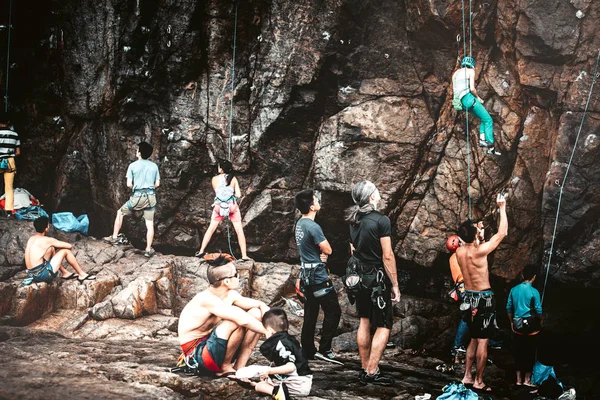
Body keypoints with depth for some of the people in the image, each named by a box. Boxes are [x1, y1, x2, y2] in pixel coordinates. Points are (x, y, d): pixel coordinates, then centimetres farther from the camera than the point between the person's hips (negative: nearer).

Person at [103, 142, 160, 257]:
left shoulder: (133, 166, -5)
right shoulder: (154, 166, 5)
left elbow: (129, 184, -8)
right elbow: (157, 184, 6)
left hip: (137, 196, -3)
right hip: (151, 197, 3)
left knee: (120, 213, 19)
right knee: (150, 223, 6)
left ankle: (114, 238, 22)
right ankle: (148, 249, 8)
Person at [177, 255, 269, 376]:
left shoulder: (230, 295, 0)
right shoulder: (208, 299, -27)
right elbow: (243, 320, -36)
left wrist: (262, 305, -13)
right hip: (196, 356, -9)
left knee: (256, 313, -2)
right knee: (236, 320, -30)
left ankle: (239, 367, -3)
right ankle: (224, 367, -11)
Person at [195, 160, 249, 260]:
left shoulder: (215, 179, -3)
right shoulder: (233, 179, -4)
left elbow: (216, 191, 10)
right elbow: (238, 195, -7)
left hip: (219, 207, 1)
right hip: (232, 206, -1)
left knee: (211, 229, 15)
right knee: (239, 231, 5)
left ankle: (201, 251, 16)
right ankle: (244, 255, 2)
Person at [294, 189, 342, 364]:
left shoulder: (299, 224, 9)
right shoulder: (313, 227, -20)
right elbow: (328, 250, -17)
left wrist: (320, 253, -3)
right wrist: (323, 251, 5)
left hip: (307, 275, 9)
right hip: (318, 276, -9)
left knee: (310, 314, 12)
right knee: (333, 311, -3)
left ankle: (308, 351, 16)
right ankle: (324, 349, -3)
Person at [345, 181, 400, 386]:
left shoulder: (354, 220, 6)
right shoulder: (381, 220, -17)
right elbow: (387, 256, -17)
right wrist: (395, 285, -11)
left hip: (359, 276, 7)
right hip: (376, 277, -7)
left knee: (364, 322, 14)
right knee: (384, 326, 0)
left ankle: (365, 370, 18)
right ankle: (372, 373, -3)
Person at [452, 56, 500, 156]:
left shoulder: (456, 73, 20)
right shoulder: (471, 71, 0)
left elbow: (453, 91, 20)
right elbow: (472, 89, -13)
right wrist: (478, 97, 5)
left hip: (460, 101, 8)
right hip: (468, 98, -8)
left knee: (484, 118, 20)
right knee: (488, 120, -5)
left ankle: (482, 139, 5)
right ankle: (491, 147, -13)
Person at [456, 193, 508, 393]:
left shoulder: (459, 252, -3)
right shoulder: (479, 251, -22)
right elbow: (502, 233, -13)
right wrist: (502, 208, -6)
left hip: (469, 297, 7)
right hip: (483, 299, -7)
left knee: (474, 339, 18)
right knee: (483, 342, 0)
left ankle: (467, 376, 22)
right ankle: (479, 382, 5)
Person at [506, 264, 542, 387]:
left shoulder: (514, 290, -1)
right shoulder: (534, 292, -14)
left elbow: (509, 308, 5)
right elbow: (538, 310, -11)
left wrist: (512, 322, 18)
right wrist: (540, 320, 8)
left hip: (518, 325, 4)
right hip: (530, 325, -4)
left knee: (518, 352, 11)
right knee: (530, 352, 6)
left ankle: (519, 379, 16)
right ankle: (527, 379, 12)